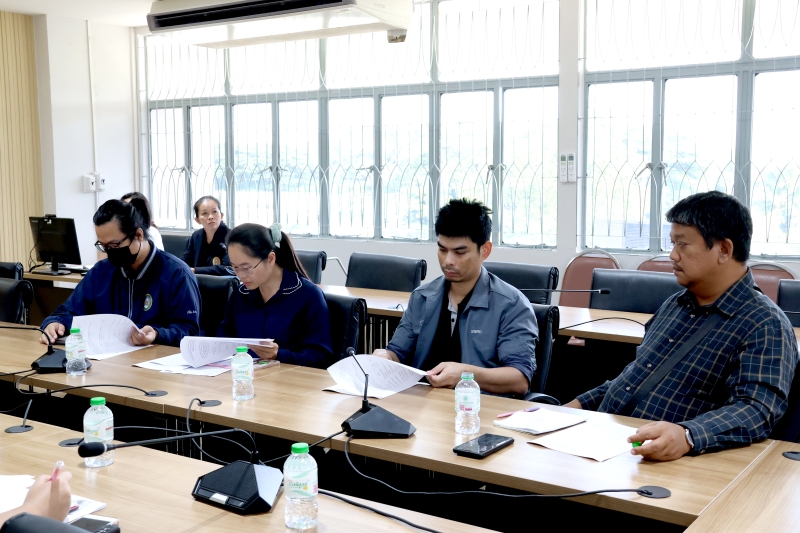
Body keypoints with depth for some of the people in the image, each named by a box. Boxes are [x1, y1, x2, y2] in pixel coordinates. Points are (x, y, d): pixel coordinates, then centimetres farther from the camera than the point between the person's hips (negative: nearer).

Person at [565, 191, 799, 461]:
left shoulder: (765, 326, -9)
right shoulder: (675, 304, 16)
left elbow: (757, 410, -22)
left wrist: (686, 435, -39)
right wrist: (581, 404, 17)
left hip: (664, 462, -6)